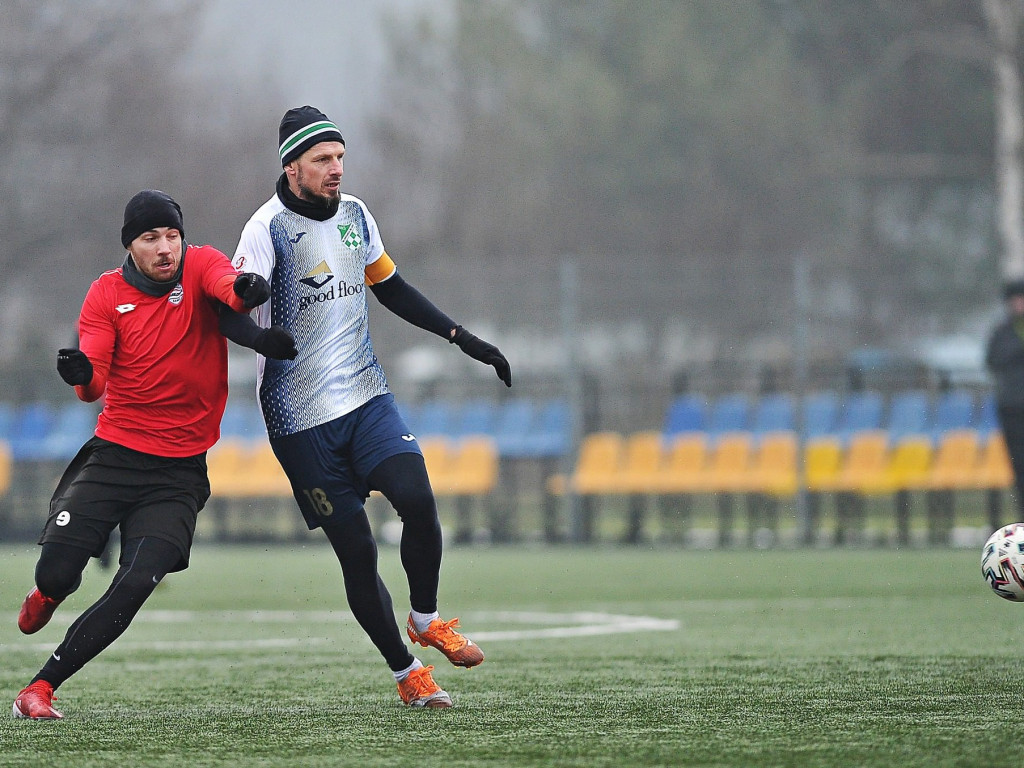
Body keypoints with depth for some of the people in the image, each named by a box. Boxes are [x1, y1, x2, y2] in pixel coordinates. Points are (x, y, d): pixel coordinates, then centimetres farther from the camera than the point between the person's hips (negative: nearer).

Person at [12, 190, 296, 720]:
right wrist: (82, 375, -36)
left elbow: (228, 290, -27)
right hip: (113, 455, 0)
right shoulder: (107, 294, -1)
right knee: (57, 573, -9)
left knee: (136, 586, -16)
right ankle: (48, 595, 31)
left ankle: (42, 686, -4)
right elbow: (93, 387, -12)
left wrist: (244, 291, -51)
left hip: (180, 472, 0)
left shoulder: (200, 266, -2)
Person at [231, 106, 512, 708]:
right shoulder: (269, 227, -11)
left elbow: (391, 290, 23)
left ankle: (427, 620, 7)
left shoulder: (354, 215, 10)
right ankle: (406, 672, 11)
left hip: (367, 397, 5)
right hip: (302, 418, -5)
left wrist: (463, 338, 19)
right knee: (357, 551, -4)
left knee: (417, 498, -18)